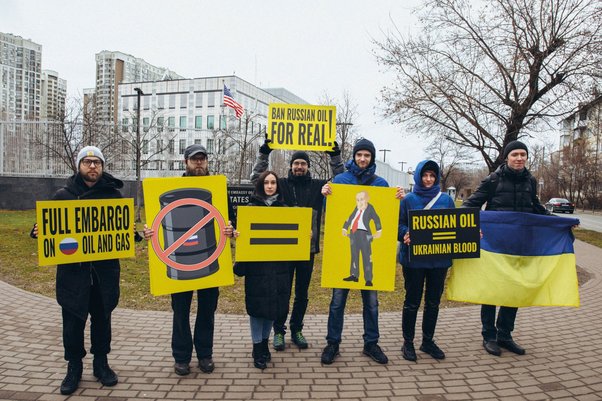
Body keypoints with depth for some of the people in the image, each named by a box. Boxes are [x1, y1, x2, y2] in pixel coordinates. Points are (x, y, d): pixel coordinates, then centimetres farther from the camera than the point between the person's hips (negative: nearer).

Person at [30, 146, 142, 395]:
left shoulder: (113, 194, 3)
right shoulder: (63, 195, 2)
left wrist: (136, 234, -13)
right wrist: (38, 232, -14)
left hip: (104, 269, 1)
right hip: (73, 269, 0)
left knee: (102, 319, 12)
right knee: (73, 321, 6)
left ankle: (101, 363, 29)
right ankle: (74, 368, 24)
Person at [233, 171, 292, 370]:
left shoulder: (283, 208, 9)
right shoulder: (252, 207, 1)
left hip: (278, 265, 3)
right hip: (256, 265, -3)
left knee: (274, 305, 10)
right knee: (257, 305, 1)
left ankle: (265, 342, 29)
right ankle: (257, 348, 15)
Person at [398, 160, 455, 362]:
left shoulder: (446, 199, 8)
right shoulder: (409, 199, -1)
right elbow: (399, 224, -4)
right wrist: (405, 235, -25)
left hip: (439, 257, 4)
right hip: (414, 257, -3)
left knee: (434, 301, 12)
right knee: (412, 301, 4)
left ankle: (428, 341, 28)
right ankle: (408, 343, 18)